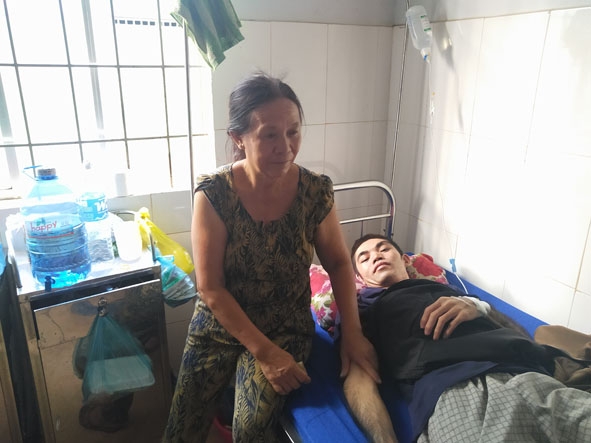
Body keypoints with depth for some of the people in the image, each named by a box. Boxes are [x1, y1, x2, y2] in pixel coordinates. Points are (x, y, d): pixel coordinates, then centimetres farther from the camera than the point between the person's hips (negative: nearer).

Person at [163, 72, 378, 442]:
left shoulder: (316, 191, -15)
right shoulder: (214, 193, -20)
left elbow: (338, 262, -2)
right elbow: (211, 288, -17)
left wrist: (353, 333, -10)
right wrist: (264, 351, -18)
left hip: (287, 327, 0)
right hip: (220, 325, 1)